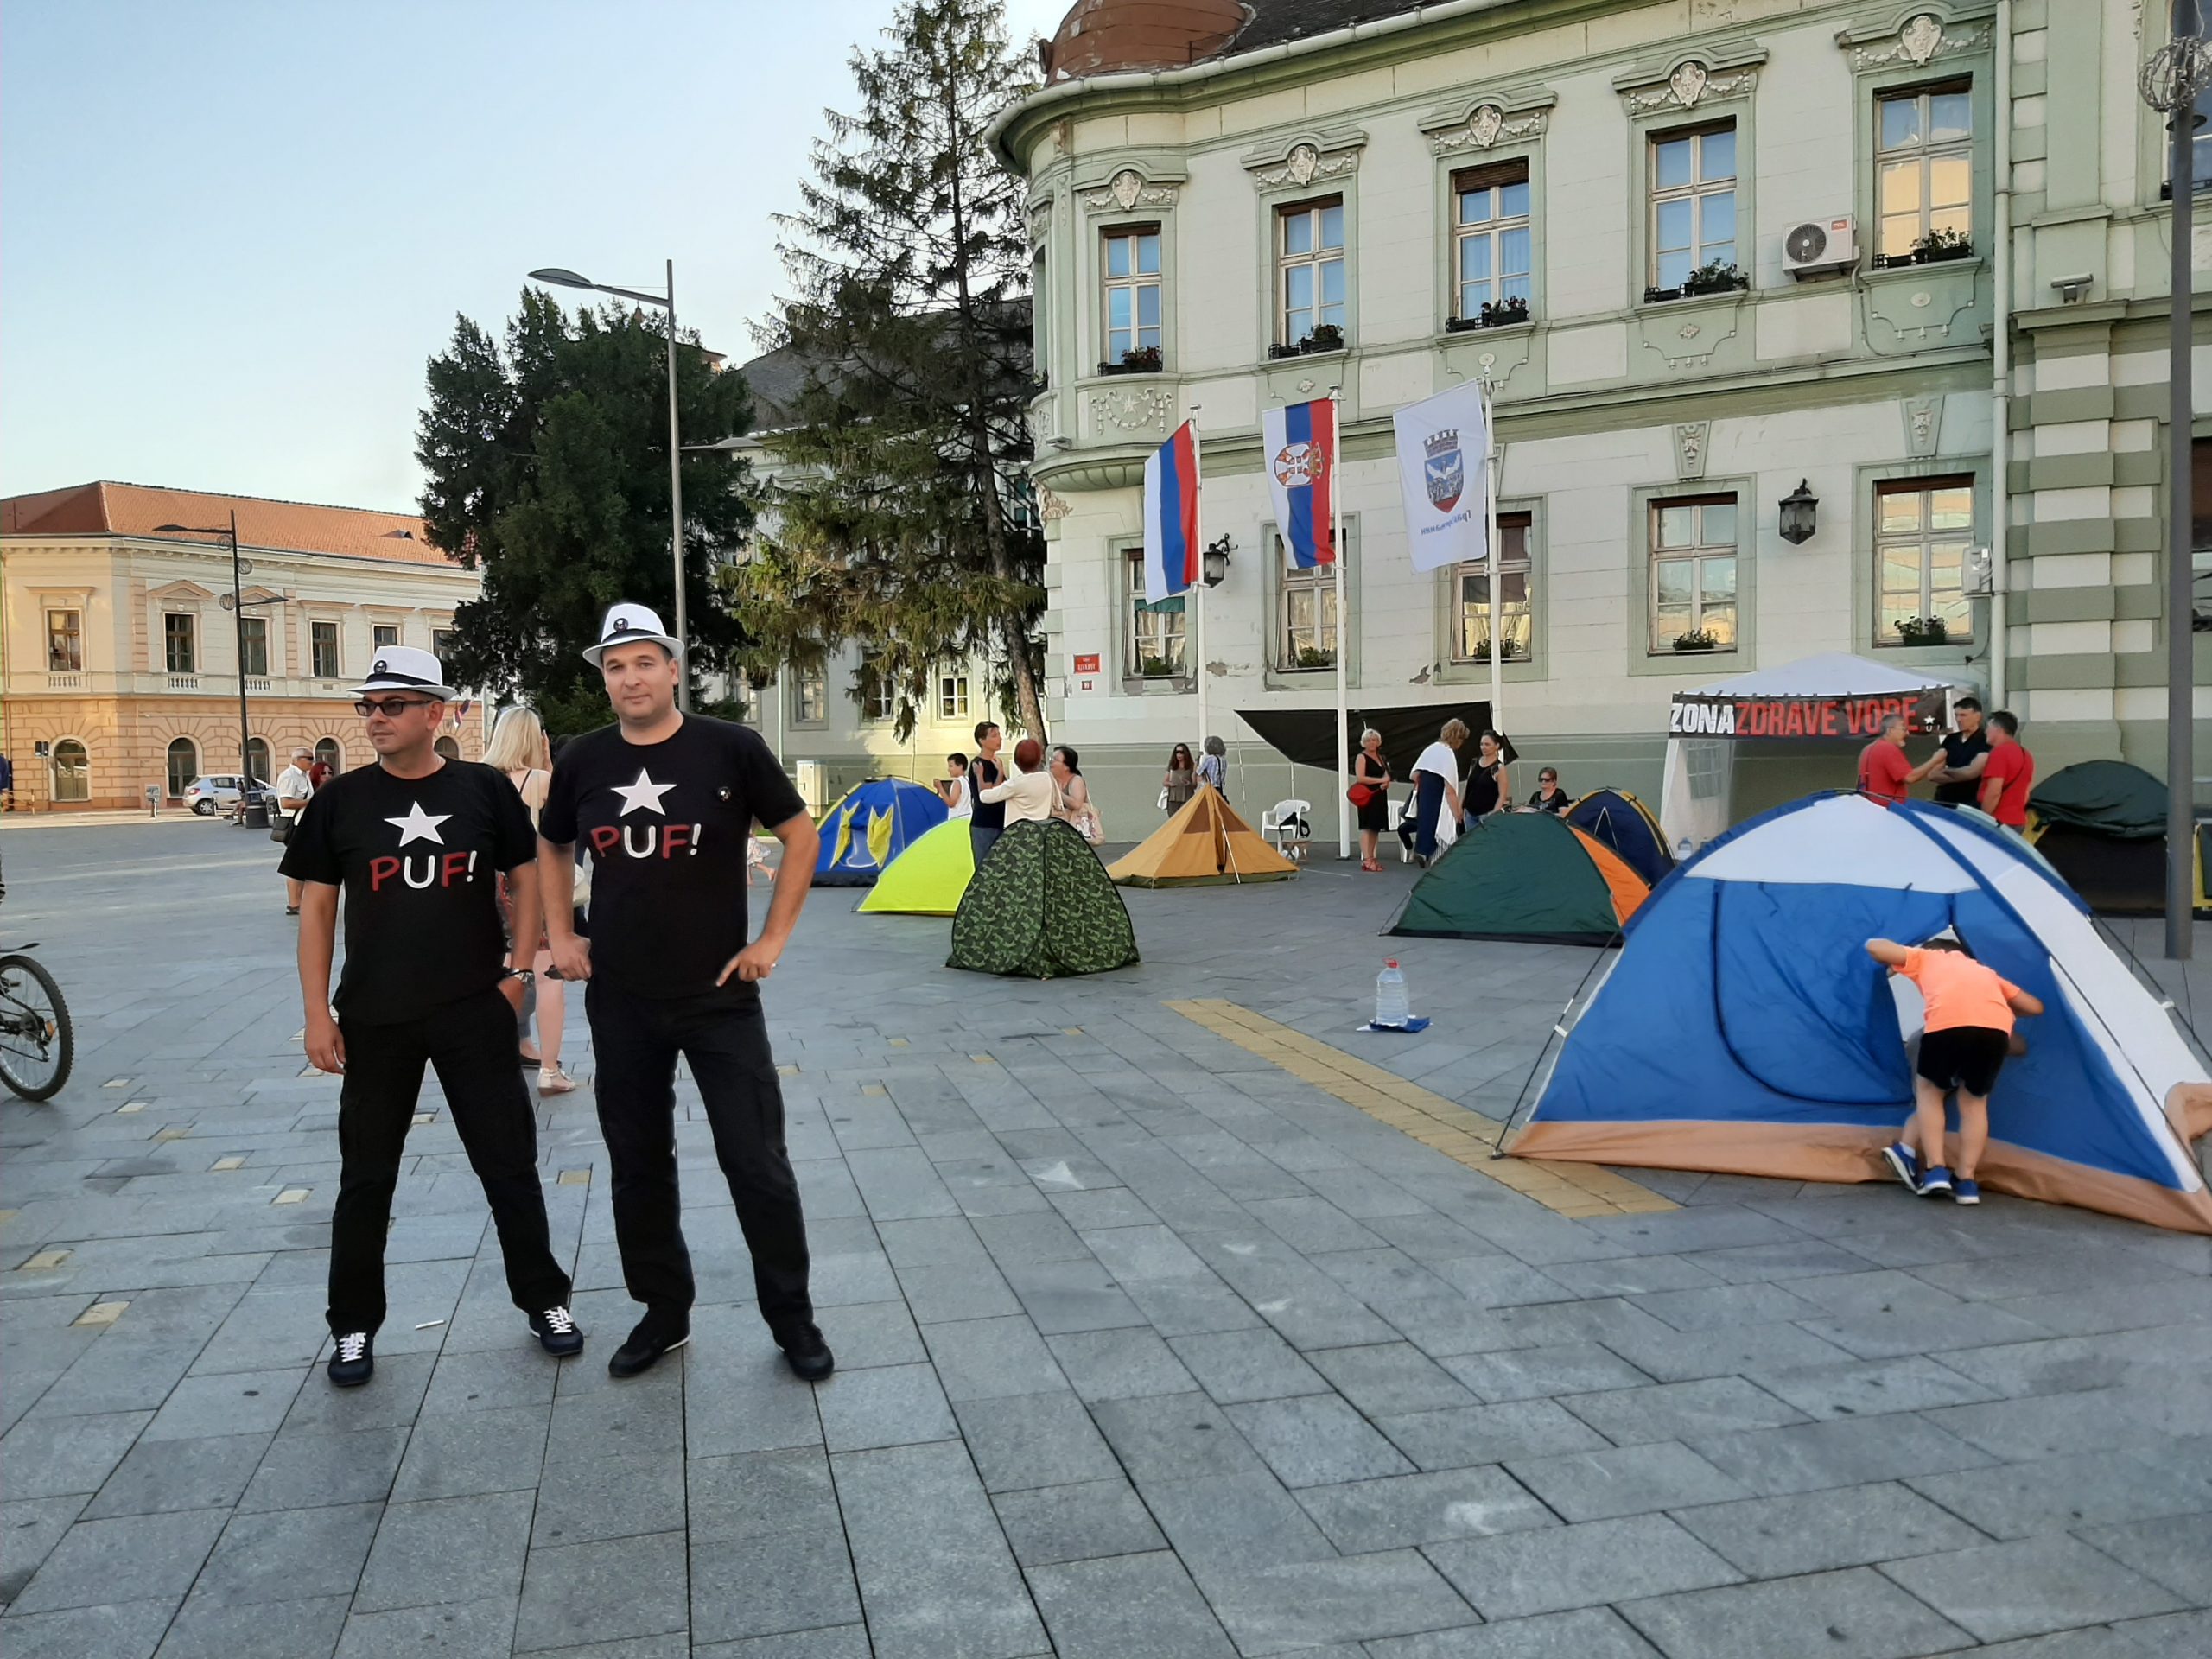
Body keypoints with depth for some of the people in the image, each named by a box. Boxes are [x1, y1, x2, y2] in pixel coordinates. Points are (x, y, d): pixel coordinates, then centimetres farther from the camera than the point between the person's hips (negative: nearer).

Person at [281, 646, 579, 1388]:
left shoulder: (484, 790, -2)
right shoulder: (341, 801, 0)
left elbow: (526, 876, 7)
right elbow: (317, 908, 3)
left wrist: (518, 970, -2)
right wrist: (317, 1013, -2)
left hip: (475, 1012, -1)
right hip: (374, 1019, 1)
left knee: (509, 1162, 6)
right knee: (366, 1177, 11)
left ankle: (544, 1300, 22)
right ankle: (354, 1325, 26)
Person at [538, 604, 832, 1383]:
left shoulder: (729, 747, -9)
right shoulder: (581, 761, 1)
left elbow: (800, 835, -1)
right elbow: (552, 848, 19)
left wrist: (772, 939, -4)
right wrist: (560, 936, 10)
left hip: (720, 995, -3)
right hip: (620, 1002, 3)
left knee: (757, 1163, 0)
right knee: (637, 1162, 13)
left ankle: (792, 1317, 17)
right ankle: (663, 1311, 30)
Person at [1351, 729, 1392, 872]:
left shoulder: (1381, 758, 18)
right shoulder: (1361, 757, -6)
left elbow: (1386, 775, 25)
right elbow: (1360, 778, -17)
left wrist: (1385, 784, 0)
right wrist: (1381, 780, -16)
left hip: (1379, 797, 8)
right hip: (1367, 797, -8)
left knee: (1376, 827, 7)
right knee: (1366, 827, -12)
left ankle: (1371, 858, 12)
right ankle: (1366, 861, -16)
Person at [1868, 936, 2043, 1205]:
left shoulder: (1925, 957, 34)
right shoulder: (1985, 971, 42)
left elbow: (1874, 946, 28)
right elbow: (2035, 1007, 41)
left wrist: (1893, 966, 48)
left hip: (1947, 1020, -3)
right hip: (1996, 1027, 3)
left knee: (1929, 1090, 21)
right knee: (1974, 1101, 22)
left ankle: (1935, 1171, 9)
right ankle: (1966, 1181, 14)